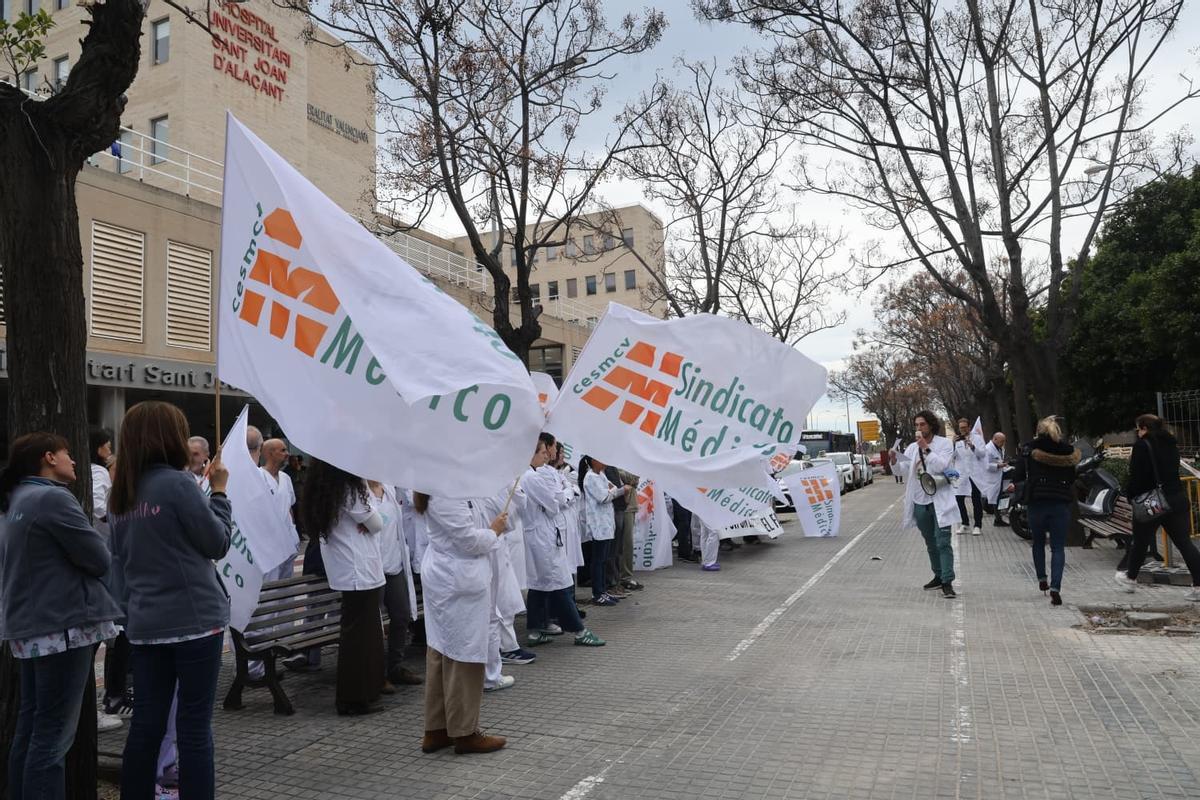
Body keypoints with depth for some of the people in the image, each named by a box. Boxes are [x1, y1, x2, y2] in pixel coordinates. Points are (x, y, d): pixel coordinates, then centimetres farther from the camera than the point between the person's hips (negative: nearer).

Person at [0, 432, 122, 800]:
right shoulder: (54, 498, -14)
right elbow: (100, 559, -13)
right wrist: (101, 553, 7)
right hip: (62, 625, -9)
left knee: (30, 728, 14)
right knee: (53, 734, -4)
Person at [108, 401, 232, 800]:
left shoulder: (120, 494, 8)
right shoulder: (177, 483, -14)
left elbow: (118, 560, 14)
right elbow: (218, 543, -8)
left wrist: (129, 609, 19)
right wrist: (219, 491, 2)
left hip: (145, 623, 7)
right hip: (194, 618, -6)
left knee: (147, 723, 13)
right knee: (194, 726, 2)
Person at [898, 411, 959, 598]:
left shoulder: (944, 443, -3)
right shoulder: (912, 447, 10)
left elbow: (941, 466, -17)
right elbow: (902, 469, 2)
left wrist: (926, 448, -20)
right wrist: (894, 461, -18)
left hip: (939, 500, -5)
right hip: (920, 501, 5)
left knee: (943, 543, -10)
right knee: (931, 544, 16)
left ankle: (947, 582, -9)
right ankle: (938, 576, 28)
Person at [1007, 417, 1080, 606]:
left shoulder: (1029, 449, -4)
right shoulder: (1067, 450, 1)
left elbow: (1017, 476, -3)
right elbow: (1072, 478, 9)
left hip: (1037, 502, 0)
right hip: (1061, 503, 1)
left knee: (1038, 543, 20)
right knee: (1058, 547, 2)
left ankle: (1042, 579, 23)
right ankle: (1055, 587, -11)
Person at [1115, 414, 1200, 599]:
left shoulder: (1142, 445, -13)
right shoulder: (1171, 444, 10)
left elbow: (1136, 476, -15)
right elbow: (1172, 470, 18)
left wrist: (1131, 497, -3)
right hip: (1178, 498, 6)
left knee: (1140, 542, 11)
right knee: (1184, 542, 3)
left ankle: (1130, 579, 27)